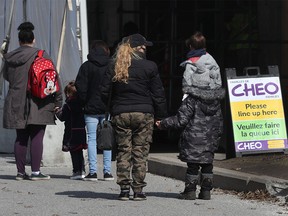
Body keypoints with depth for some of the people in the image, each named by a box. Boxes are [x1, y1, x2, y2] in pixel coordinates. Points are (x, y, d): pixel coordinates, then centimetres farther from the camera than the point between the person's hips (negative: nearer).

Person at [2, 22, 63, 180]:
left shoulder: (10, 58, 6)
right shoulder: (41, 55, -6)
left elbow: (6, 76, 21)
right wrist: (58, 100, -1)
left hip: (16, 104, 4)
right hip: (38, 104, -4)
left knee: (21, 138, 10)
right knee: (37, 137, -3)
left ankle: (20, 172, 12)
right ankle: (35, 172, -6)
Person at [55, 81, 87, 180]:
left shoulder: (68, 105, -12)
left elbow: (62, 117, -9)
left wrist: (58, 112, 10)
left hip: (71, 133, -6)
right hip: (82, 131, 6)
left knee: (74, 153, -1)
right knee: (79, 152, 15)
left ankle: (77, 171, -4)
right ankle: (82, 171, 15)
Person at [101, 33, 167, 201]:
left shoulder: (114, 67, 4)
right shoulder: (149, 67, -3)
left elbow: (105, 92, 4)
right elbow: (158, 94, -1)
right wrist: (161, 116, 6)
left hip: (120, 115, 2)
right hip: (143, 114, -2)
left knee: (123, 151, 8)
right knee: (140, 152, 2)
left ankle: (124, 188, 4)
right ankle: (138, 190, -1)